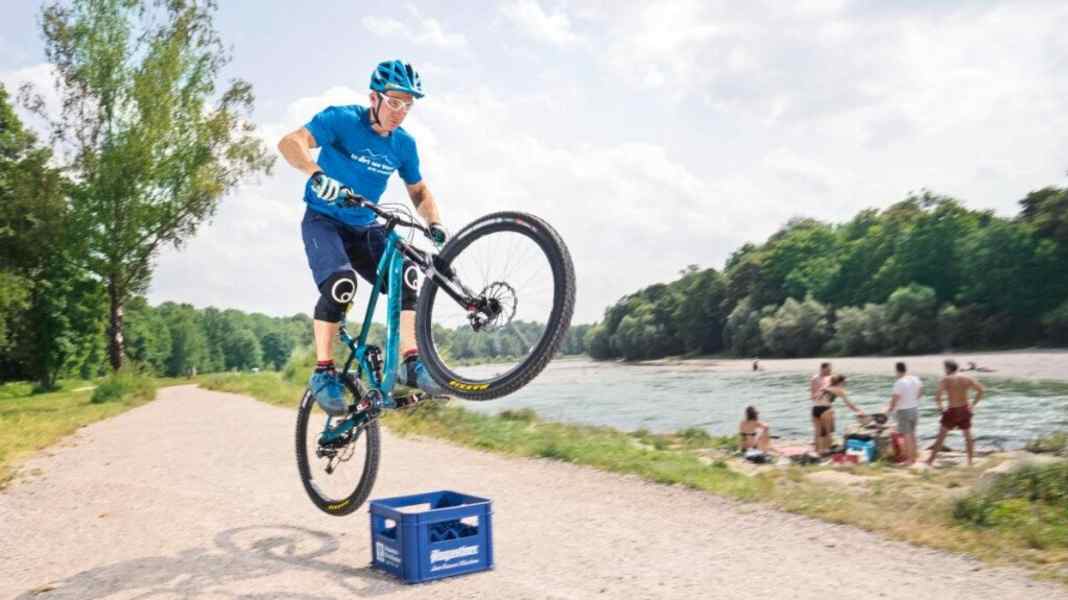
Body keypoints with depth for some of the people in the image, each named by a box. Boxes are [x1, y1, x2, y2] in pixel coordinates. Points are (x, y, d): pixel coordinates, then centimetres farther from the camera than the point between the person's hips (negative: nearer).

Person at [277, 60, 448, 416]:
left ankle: (411, 363, -12)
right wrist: (317, 174, -46)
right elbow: (290, 143, -27)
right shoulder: (342, 119, -14)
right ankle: (323, 372, -17)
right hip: (324, 220, -5)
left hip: (364, 227, 5)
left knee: (407, 278, -17)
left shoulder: (404, 144, 1)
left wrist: (434, 223, -8)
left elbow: (419, 191, 12)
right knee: (341, 283, -29)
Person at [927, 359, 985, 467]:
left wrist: (940, 407, -6)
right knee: (968, 436, 19)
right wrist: (973, 404, 9)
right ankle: (970, 461, 23)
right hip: (965, 410, 4)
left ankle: (930, 461, 4)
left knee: (941, 436, 3)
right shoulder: (967, 378, 4)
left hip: (953, 411, -4)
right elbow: (981, 390, 5)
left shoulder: (946, 379, -10)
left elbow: (938, 395, -22)